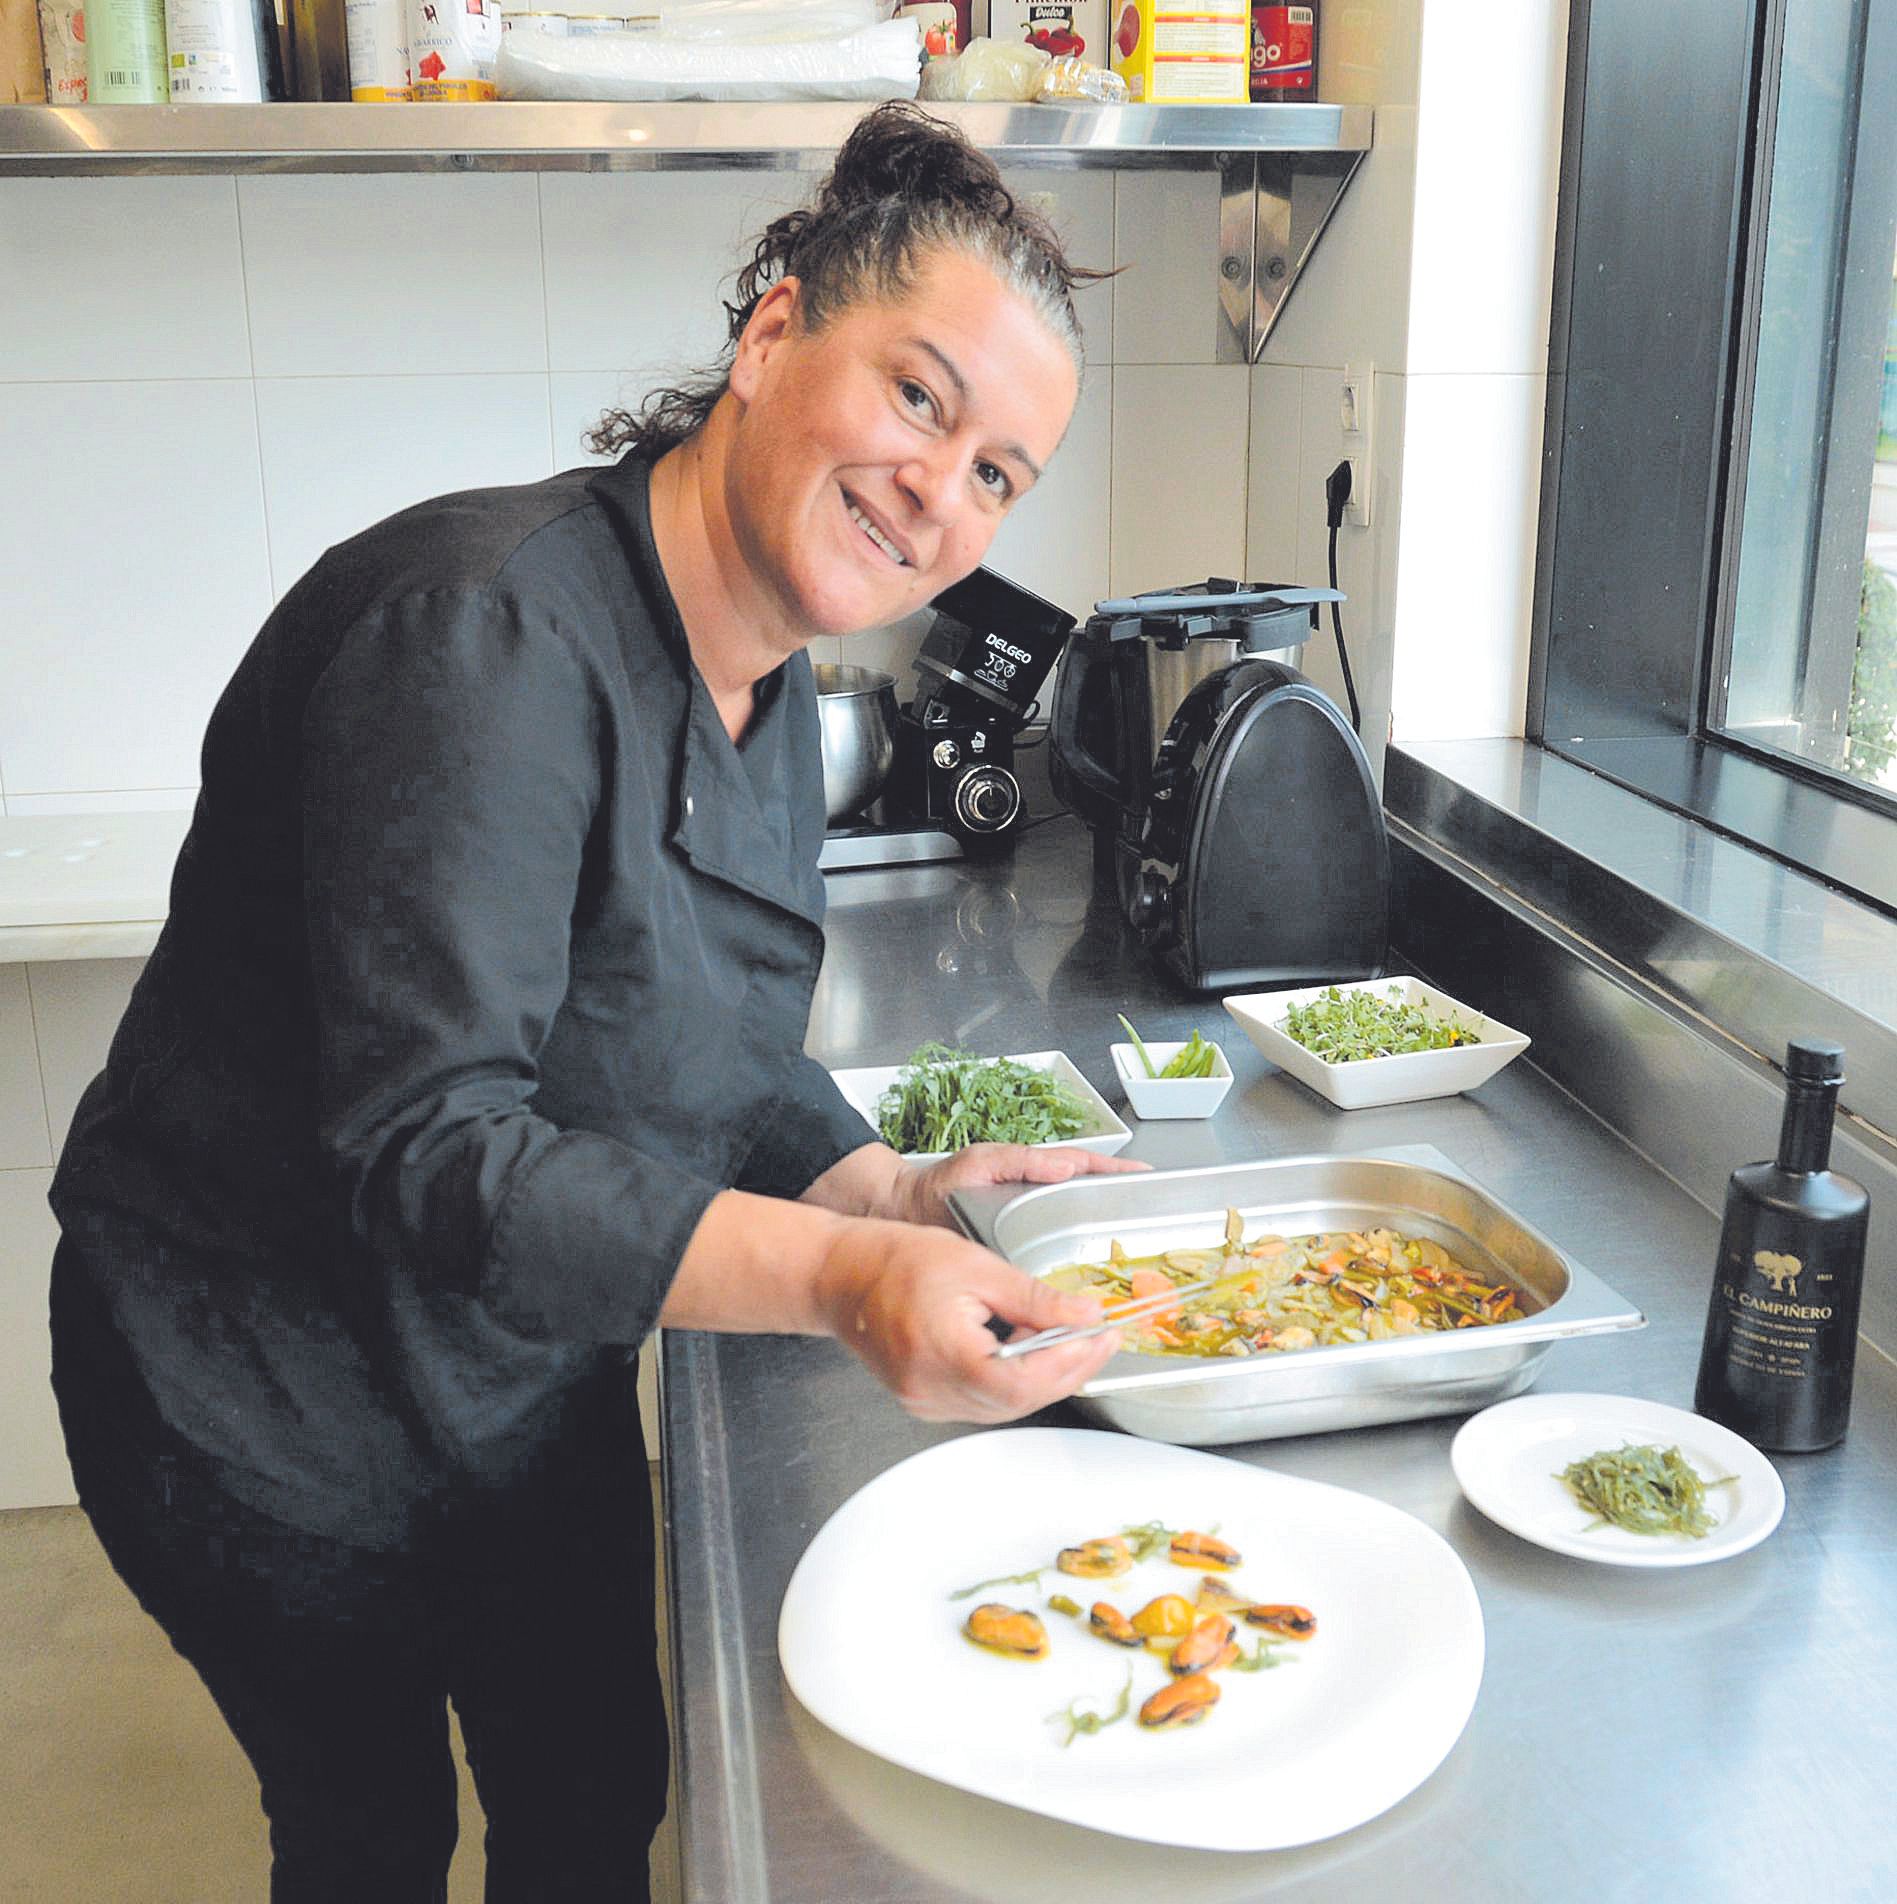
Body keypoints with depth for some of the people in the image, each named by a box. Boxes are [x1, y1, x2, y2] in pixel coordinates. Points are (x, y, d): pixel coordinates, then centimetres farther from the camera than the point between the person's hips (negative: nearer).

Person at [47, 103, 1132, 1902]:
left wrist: (892, 1198, -11)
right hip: (273, 1403, -7)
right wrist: (838, 1276, -43)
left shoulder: (771, 692, -2)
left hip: (536, 1380, 7)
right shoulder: (485, 629, -30)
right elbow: (425, 1156, -35)